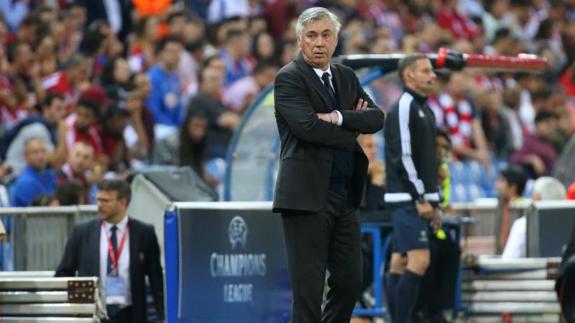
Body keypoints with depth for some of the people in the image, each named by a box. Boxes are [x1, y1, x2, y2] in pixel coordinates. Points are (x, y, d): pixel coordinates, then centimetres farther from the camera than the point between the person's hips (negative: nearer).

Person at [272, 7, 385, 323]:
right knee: (309, 286, -5)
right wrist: (352, 132, -7)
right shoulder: (289, 78, -5)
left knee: (350, 281, 8)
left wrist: (338, 118, -13)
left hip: (345, 196, 7)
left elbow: (376, 118, 3)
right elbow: (306, 126, -19)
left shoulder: (346, 77, 16)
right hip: (307, 196, -7)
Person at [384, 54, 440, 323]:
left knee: (400, 262, 9)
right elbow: (402, 157, -17)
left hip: (417, 200, 9)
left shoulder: (425, 109, 19)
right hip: (406, 198, -9)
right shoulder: (403, 108, -11)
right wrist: (420, 198, -18)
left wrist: (433, 200, 18)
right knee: (419, 260, -17)